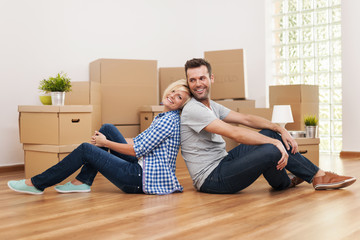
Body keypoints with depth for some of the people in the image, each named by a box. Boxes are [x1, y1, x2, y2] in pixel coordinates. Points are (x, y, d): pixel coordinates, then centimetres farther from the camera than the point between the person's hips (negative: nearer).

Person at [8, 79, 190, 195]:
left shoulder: (169, 120, -15)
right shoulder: (164, 117, 16)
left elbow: (138, 150, -16)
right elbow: (138, 141, 19)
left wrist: (106, 143, -3)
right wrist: (105, 138, 13)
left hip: (145, 179, -9)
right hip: (141, 167, 9)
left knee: (86, 149, -11)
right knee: (107, 128, 7)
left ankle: (36, 184, 1)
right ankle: (82, 182, 9)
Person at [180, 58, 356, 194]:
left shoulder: (212, 106, 14)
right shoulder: (193, 110, -18)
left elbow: (246, 119, 12)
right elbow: (234, 133, -24)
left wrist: (280, 129, 1)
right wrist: (274, 142, -20)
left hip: (221, 163, 10)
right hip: (211, 179, -10)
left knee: (270, 133, 6)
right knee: (272, 150, -26)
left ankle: (318, 175, 13)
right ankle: (283, 183, 9)